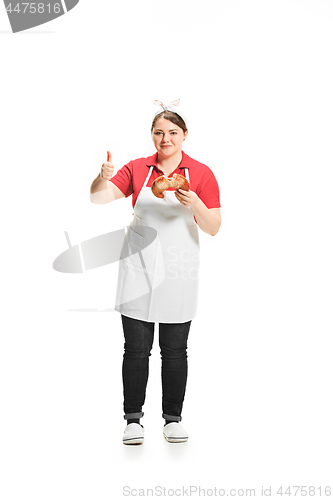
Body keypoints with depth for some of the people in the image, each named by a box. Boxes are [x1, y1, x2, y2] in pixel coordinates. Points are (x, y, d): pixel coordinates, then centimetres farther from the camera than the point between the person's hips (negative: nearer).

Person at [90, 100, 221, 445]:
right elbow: (98, 198, -4)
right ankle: (133, 419, 13)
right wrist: (103, 177, -25)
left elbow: (213, 229, -2)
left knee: (174, 349, 6)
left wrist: (195, 204, -21)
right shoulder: (137, 169, 5)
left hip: (179, 271, 0)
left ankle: (173, 418, 20)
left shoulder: (200, 173, 1)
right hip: (138, 268, 1)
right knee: (136, 348, 1)